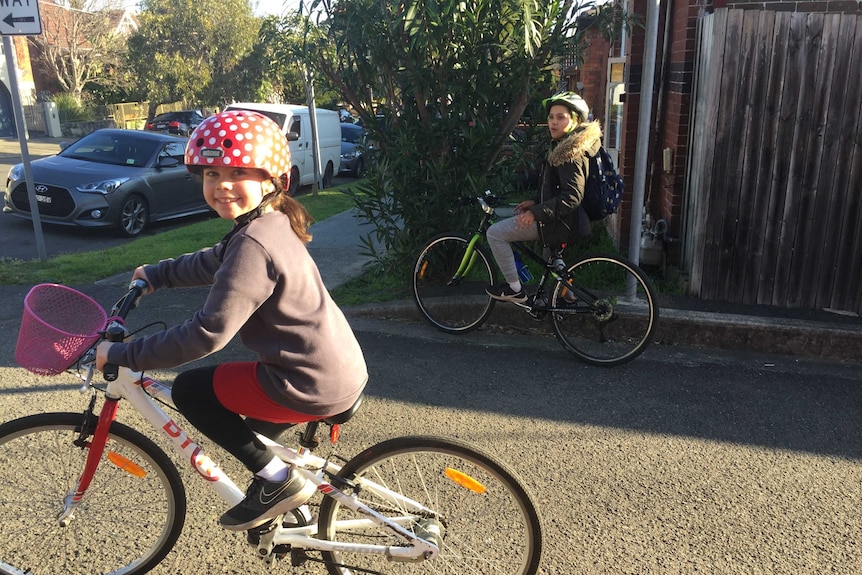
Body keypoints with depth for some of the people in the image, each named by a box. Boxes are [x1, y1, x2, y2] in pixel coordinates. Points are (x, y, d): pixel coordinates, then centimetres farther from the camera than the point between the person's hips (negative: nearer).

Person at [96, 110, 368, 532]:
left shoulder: (253, 243, -22)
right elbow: (213, 262, 27)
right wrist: (156, 274, 30)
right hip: (343, 370, 10)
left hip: (313, 386, -10)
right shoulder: (274, 224, 8)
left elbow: (207, 333, -25)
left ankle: (277, 481, 3)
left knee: (190, 390, 2)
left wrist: (121, 355, -15)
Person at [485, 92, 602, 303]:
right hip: (557, 217, 11)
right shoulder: (565, 145, 12)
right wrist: (536, 202, 11)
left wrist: (536, 212, -33)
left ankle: (514, 289, 0)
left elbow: (572, 197, -28)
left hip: (559, 221, -11)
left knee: (495, 233, -10)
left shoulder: (570, 152, -20)